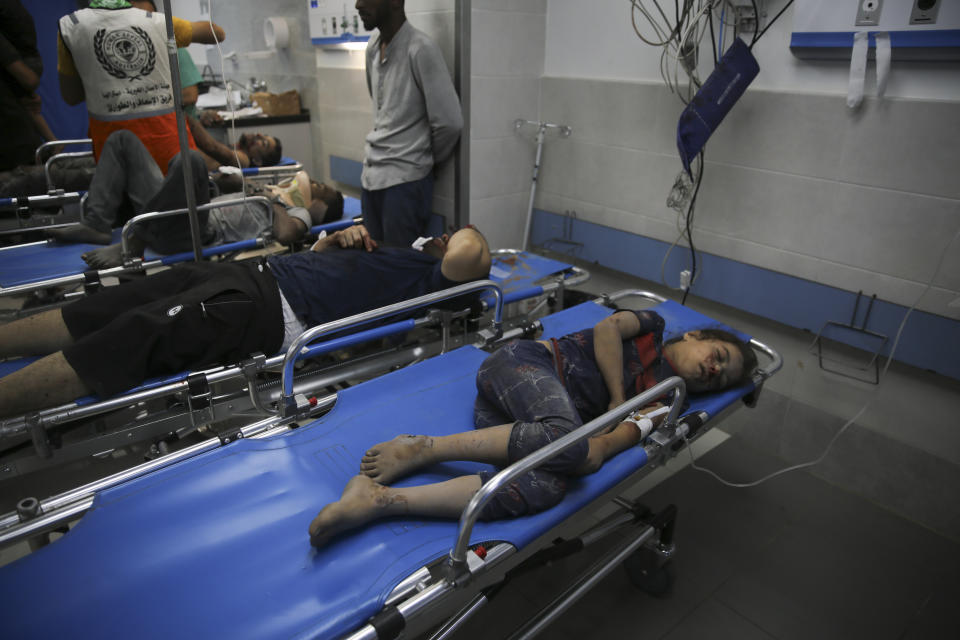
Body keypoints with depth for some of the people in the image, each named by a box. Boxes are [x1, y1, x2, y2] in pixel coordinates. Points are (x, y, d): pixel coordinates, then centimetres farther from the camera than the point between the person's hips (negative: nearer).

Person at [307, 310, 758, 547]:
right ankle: (419, 448, -26)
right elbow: (606, 329, -3)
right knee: (566, 438, -37)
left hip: (530, 418, 3)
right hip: (525, 364, -3)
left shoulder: (661, 400, 20)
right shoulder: (653, 328, 17)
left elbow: (596, 453, 5)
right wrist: (619, 400, 1)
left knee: (546, 487, -32)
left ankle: (377, 500, -36)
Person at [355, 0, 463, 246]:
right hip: (370, 175, 7)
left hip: (404, 179, -7)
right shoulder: (372, 48, 10)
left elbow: (449, 122, -16)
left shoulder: (420, 49, -14)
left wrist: (425, 160, -1)